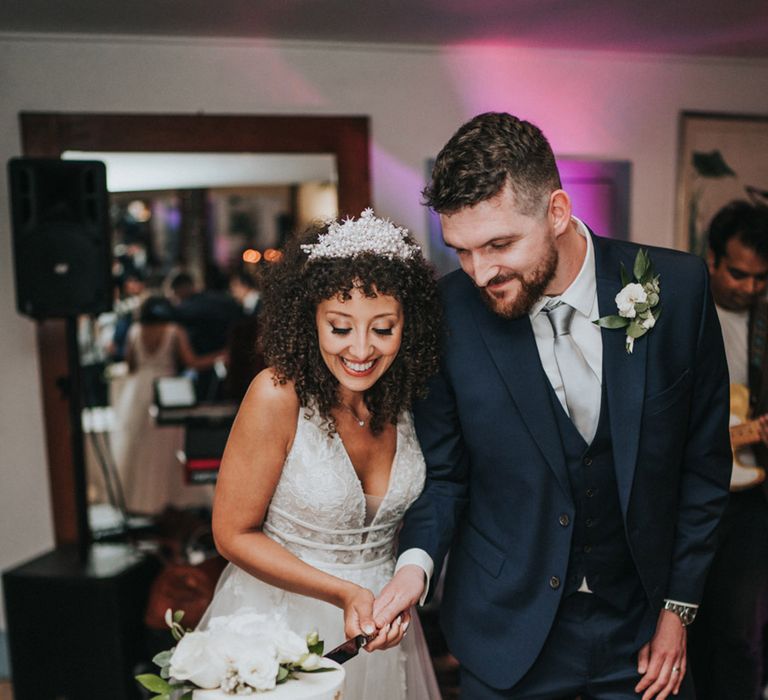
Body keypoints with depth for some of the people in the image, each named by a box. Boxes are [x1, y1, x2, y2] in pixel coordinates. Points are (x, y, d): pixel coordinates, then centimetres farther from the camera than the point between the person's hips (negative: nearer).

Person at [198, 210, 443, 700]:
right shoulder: (279, 394, -25)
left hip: (381, 620, 5)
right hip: (284, 616, -4)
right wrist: (344, 593, -22)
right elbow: (234, 535, -16)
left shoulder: (407, 391, -10)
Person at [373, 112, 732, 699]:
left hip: (641, 626, 1)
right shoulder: (450, 313, -15)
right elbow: (444, 471, -3)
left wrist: (679, 605, -1)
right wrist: (418, 560, -21)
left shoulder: (678, 288, -13)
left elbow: (704, 459, -3)